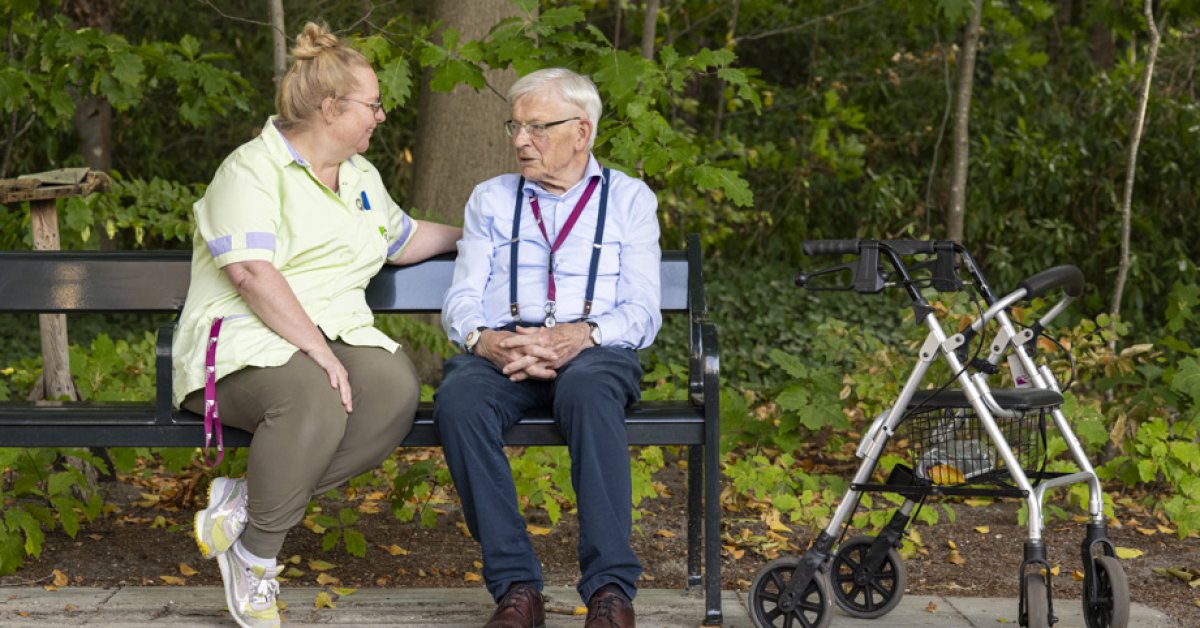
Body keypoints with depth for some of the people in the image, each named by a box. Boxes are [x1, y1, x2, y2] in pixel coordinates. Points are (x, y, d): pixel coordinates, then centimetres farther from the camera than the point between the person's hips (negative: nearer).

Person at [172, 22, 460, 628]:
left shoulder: (361, 177, 22)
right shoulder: (252, 170, -6)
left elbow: (404, 239, 40)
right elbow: (253, 273, -20)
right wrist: (318, 351, -27)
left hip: (337, 335, 7)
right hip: (247, 342, -7)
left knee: (396, 390, -28)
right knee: (314, 398, -40)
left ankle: (245, 500, -19)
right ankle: (256, 556, -19)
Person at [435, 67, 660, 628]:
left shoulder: (628, 199, 15)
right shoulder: (490, 199, 22)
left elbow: (642, 312, 4)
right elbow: (461, 303, 11)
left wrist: (578, 337, -18)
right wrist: (485, 341, -14)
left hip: (594, 352, -2)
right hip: (502, 350, 2)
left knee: (587, 391, -39)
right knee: (458, 400, -34)